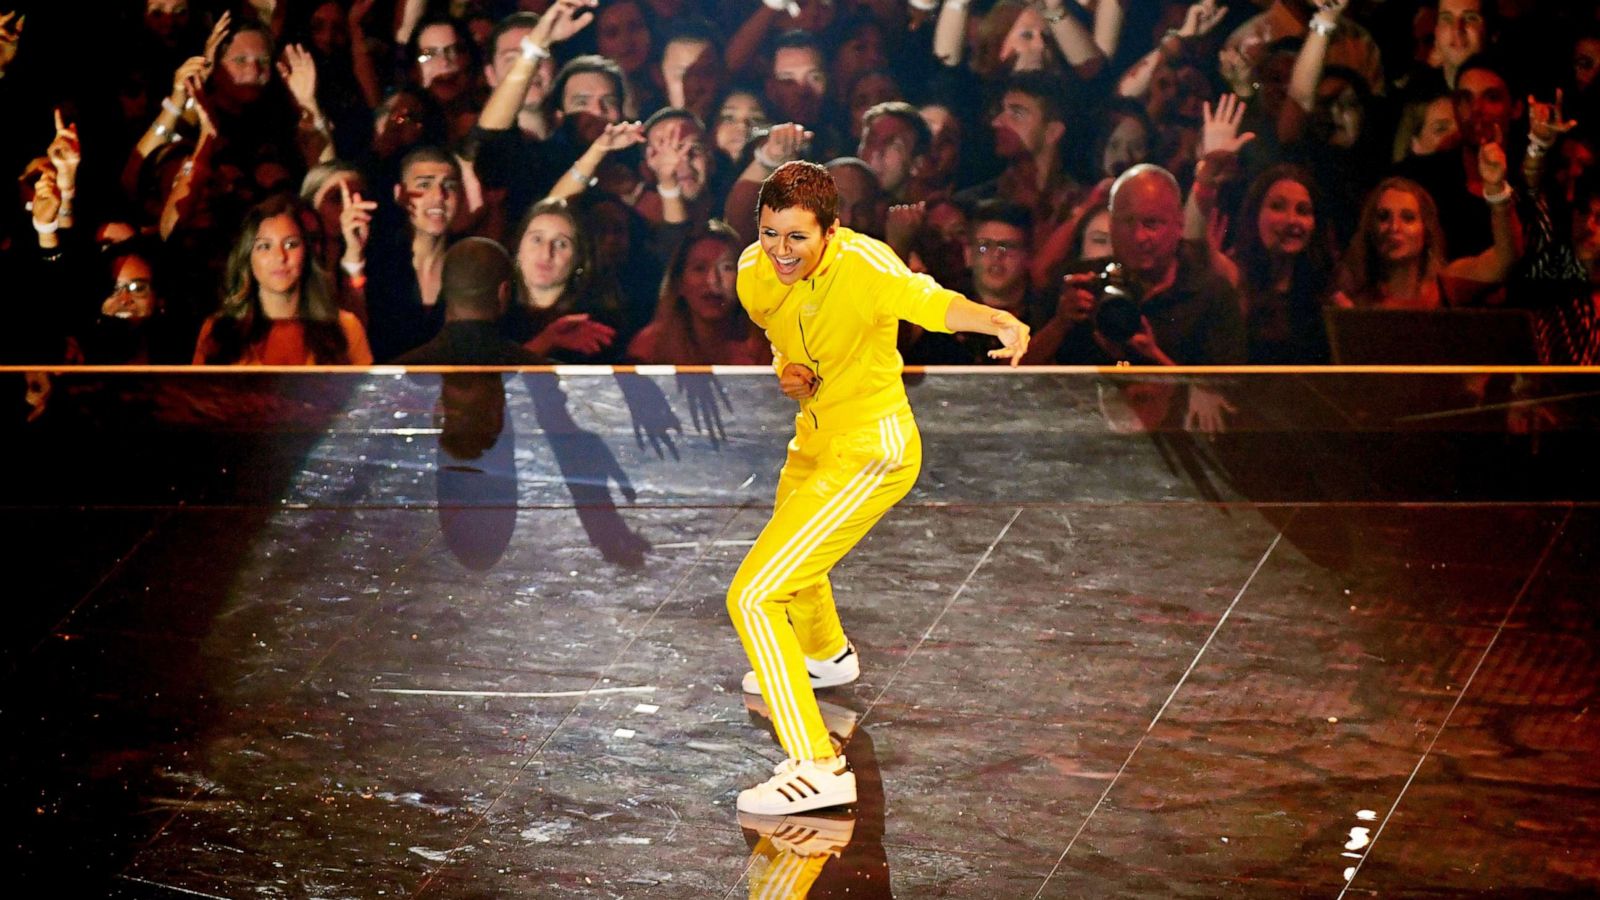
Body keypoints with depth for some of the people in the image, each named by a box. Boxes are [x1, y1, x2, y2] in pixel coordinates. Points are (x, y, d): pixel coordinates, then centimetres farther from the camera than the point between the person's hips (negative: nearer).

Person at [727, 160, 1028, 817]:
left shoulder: (862, 264, -29)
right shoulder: (754, 273, -8)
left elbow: (928, 301, -49)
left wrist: (997, 320, -70)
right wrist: (786, 370, -9)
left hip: (869, 454, -9)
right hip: (814, 441, 9)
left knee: (753, 596, -17)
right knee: (793, 559, 36)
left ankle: (816, 769, -17)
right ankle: (825, 656, 70)